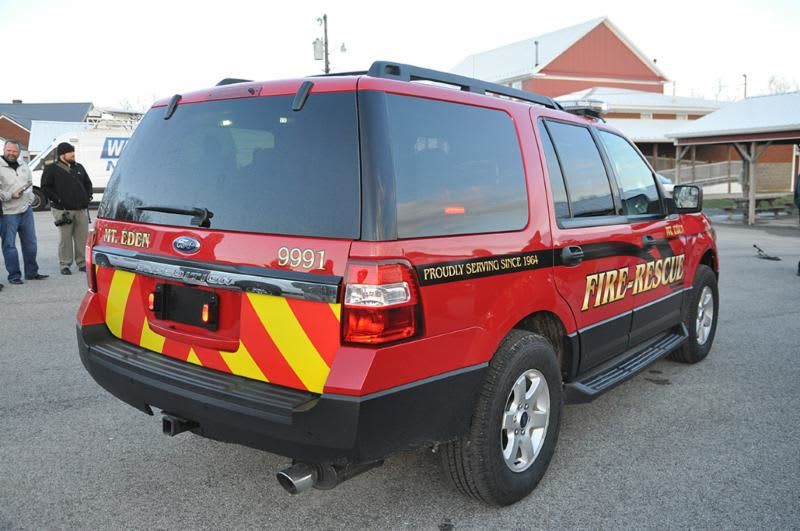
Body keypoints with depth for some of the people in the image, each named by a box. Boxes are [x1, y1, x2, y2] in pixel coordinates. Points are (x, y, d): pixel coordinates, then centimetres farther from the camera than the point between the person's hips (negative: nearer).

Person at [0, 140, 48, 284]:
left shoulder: (23, 166, 11)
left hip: (26, 210, 6)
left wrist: (30, 199, 7)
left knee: (30, 243, 12)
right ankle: (14, 275, 6)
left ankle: (31, 272, 22)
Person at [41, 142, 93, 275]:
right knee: (65, 238, -3)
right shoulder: (52, 169, 0)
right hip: (63, 210, -4)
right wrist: (57, 199, -10)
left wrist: (88, 197, 11)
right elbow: (45, 187, -2)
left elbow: (88, 183, 24)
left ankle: (82, 263, 14)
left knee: (83, 237, 5)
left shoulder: (79, 167, 16)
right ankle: (65, 265, 5)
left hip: (81, 209, 5)